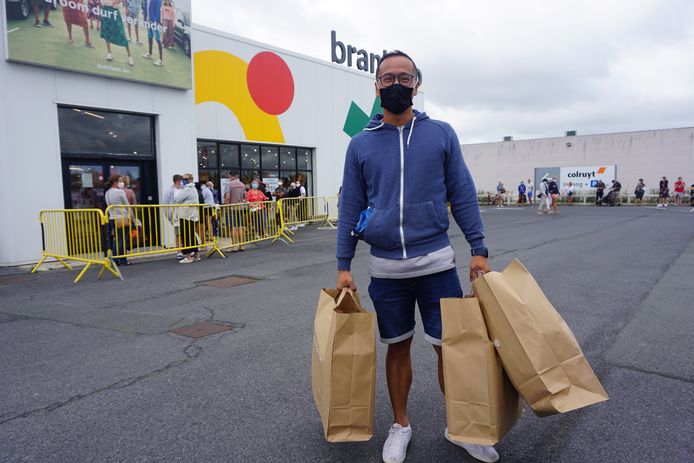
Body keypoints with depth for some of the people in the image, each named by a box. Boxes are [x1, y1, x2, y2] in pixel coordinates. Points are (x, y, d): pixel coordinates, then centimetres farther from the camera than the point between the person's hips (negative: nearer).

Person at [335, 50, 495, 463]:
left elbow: (462, 195, 4)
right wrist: (343, 266, 2)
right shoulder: (361, 144, 4)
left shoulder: (441, 134, 3)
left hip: (436, 261, 0)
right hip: (386, 268, 1)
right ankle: (401, 426, 33)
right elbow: (351, 208, 5)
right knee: (397, 348, 14)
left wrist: (479, 250, -2)